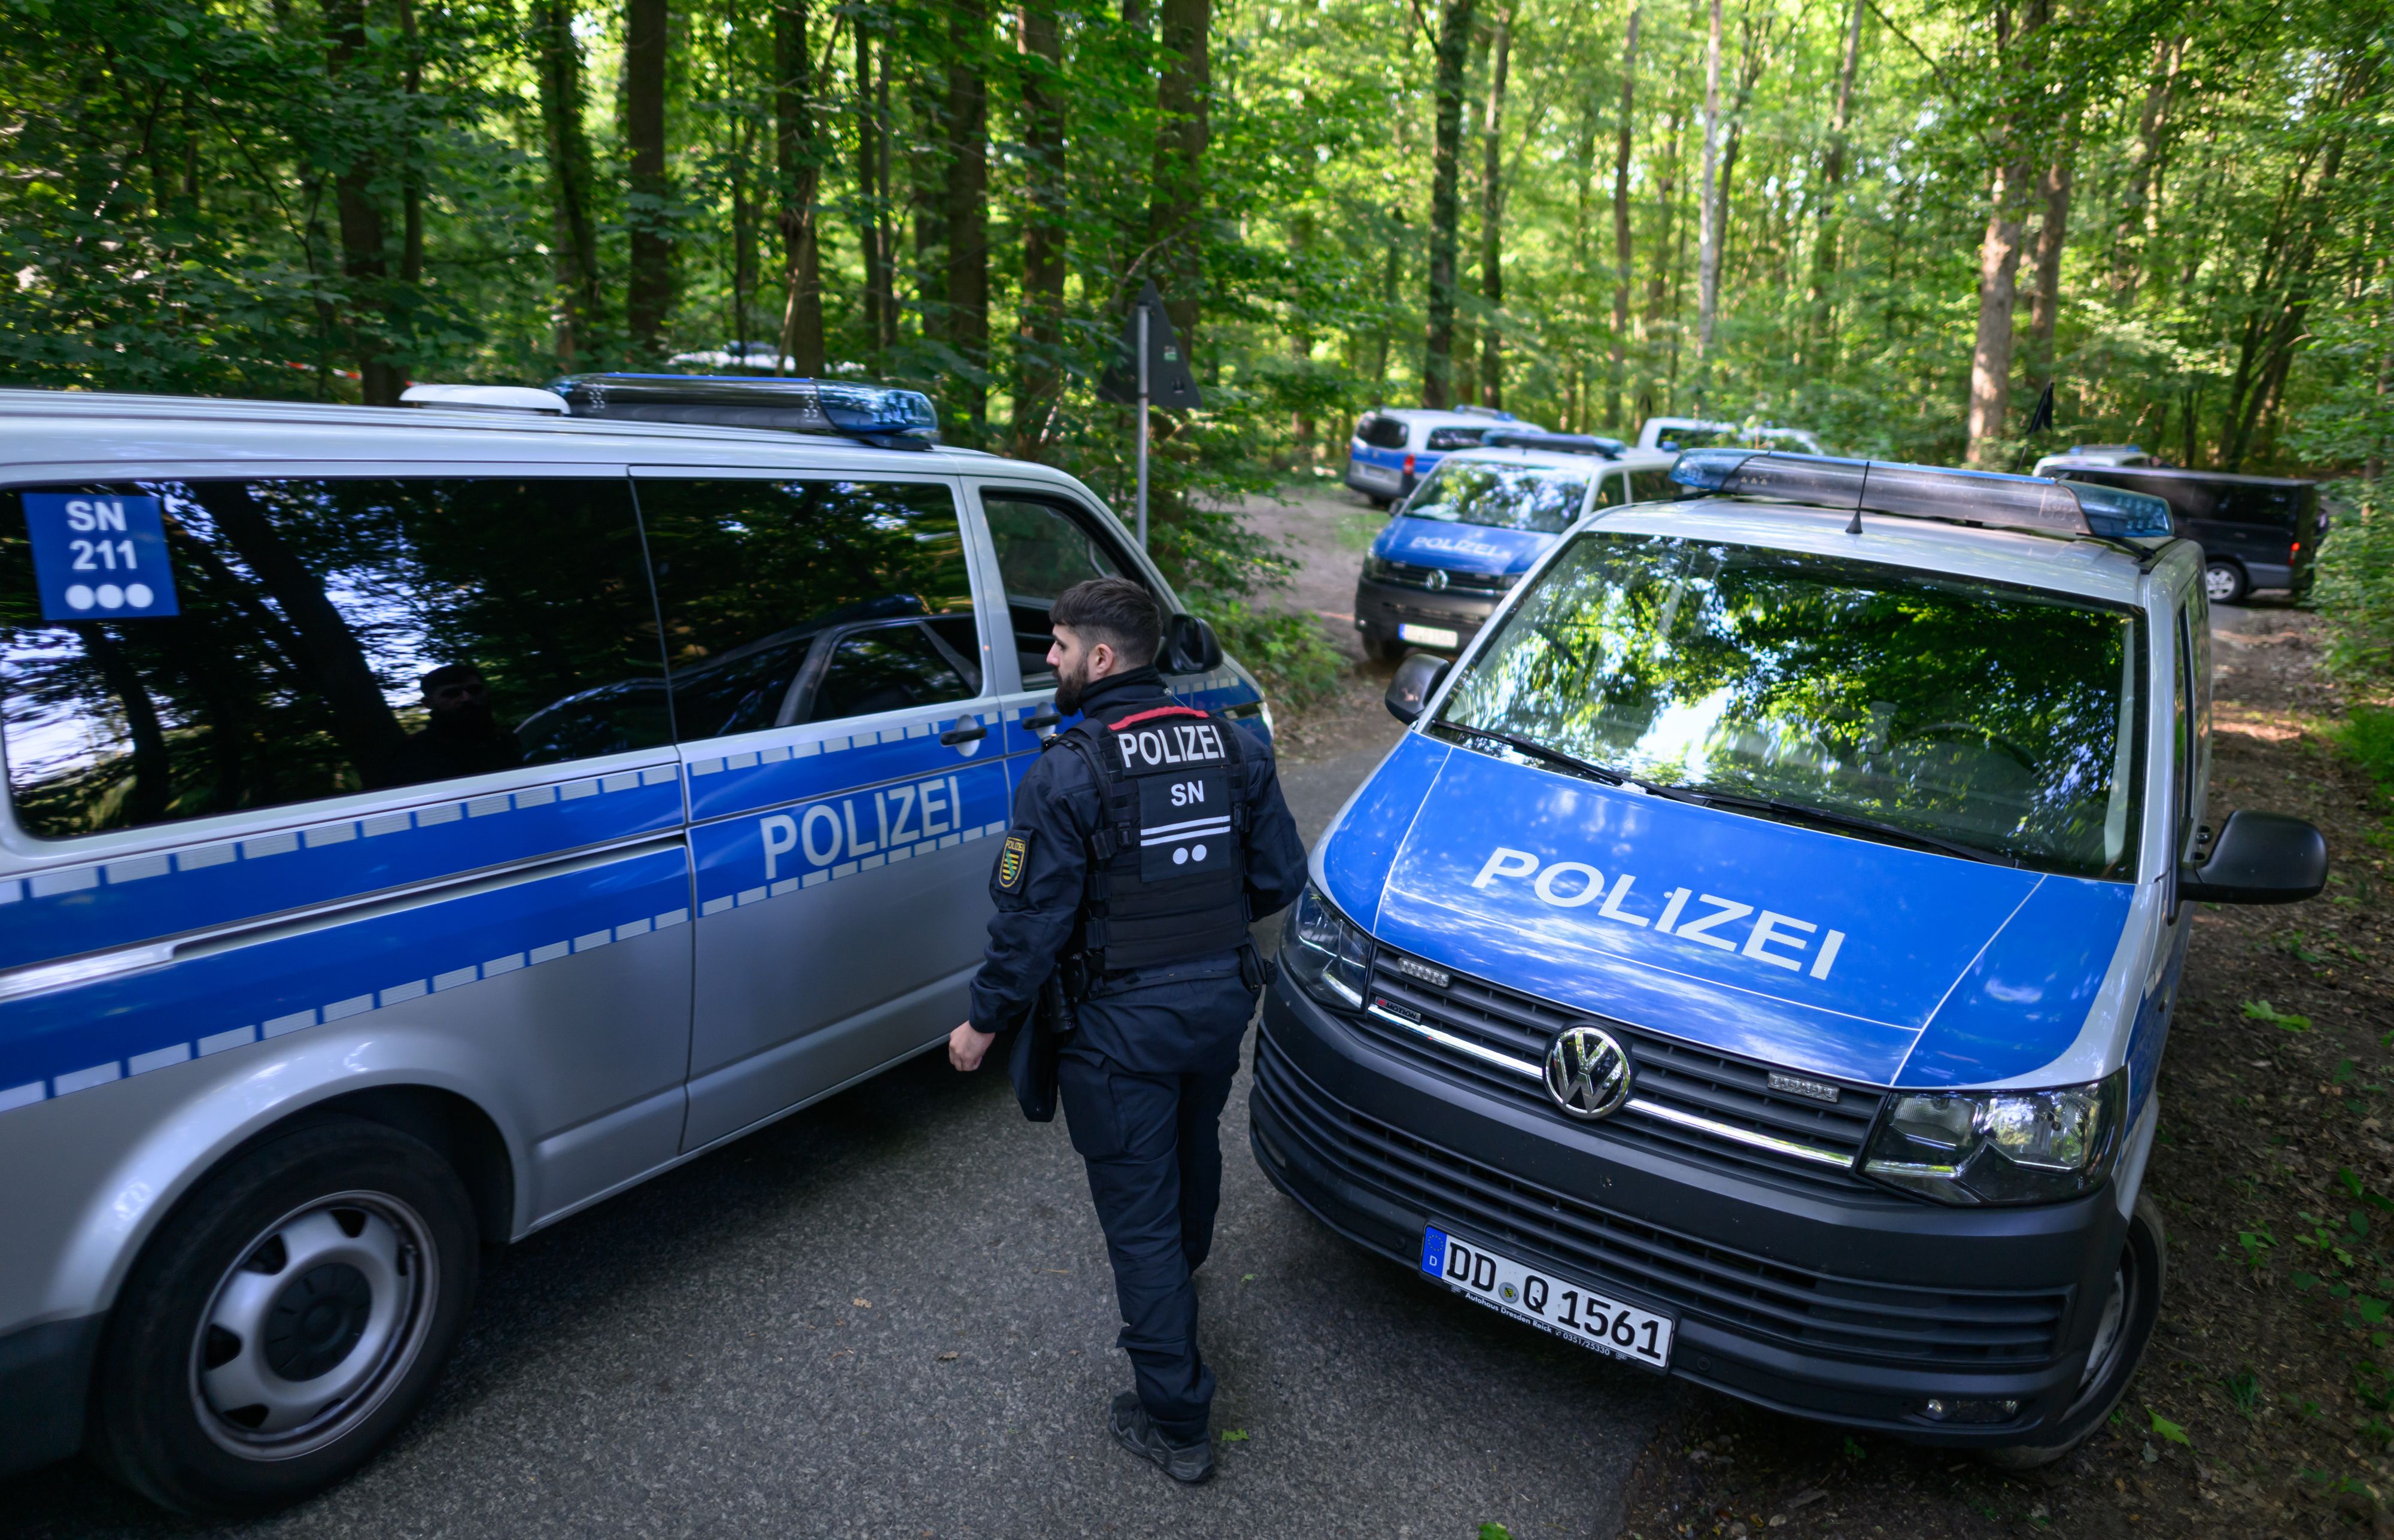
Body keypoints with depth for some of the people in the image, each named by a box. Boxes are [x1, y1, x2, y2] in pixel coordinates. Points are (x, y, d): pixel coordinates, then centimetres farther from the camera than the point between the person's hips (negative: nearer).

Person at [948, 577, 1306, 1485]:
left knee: (1139, 1214, 5)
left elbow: (1032, 919, -17)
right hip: (1222, 999, 7)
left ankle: (1175, 1424, 14)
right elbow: (1278, 879, 3)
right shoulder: (1233, 746, -1)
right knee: (1195, 1145, 31)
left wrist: (985, 1022, -4)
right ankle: (1183, 1265, 60)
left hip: (1123, 1024, -6)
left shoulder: (1069, 773, -19)